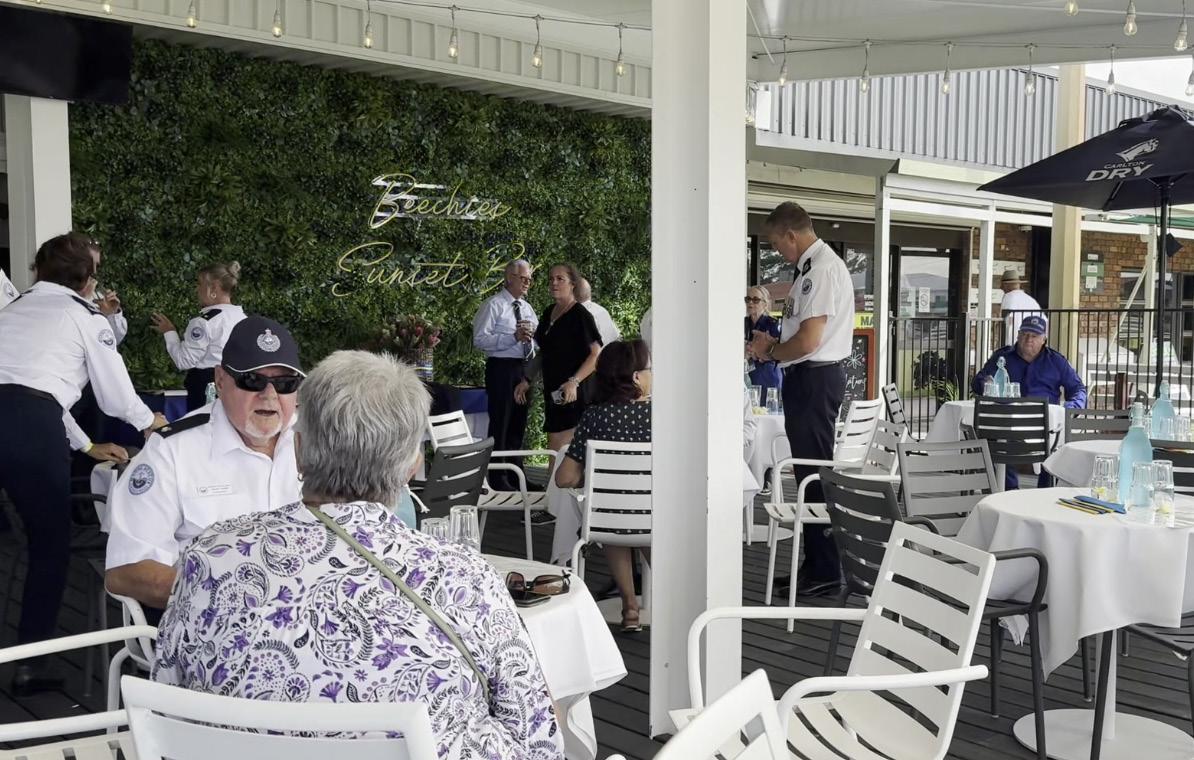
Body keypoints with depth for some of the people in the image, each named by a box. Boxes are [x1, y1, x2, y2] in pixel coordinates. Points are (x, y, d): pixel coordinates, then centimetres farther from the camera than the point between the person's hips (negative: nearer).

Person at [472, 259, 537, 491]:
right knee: (500, 424, -3)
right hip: (501, 368, -8)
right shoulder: (493, 305, -8)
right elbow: (480, 339, -17)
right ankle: (497, 478, 5)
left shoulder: (527, 308, 16)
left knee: (518, 424, 15)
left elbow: (537, 340, 23)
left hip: (523, 368, 8)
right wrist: (514, 337, -22)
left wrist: (532, 336, -1)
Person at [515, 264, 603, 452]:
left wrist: (574, 382, -25)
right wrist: (527, 380, 17)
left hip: (573, 394, -8)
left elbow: (596, 354, -16)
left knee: (559, 452, -13)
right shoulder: (549, 313, 14)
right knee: (552, 453, 7)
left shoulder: (580, 315, -9)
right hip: (552, 392, 8)